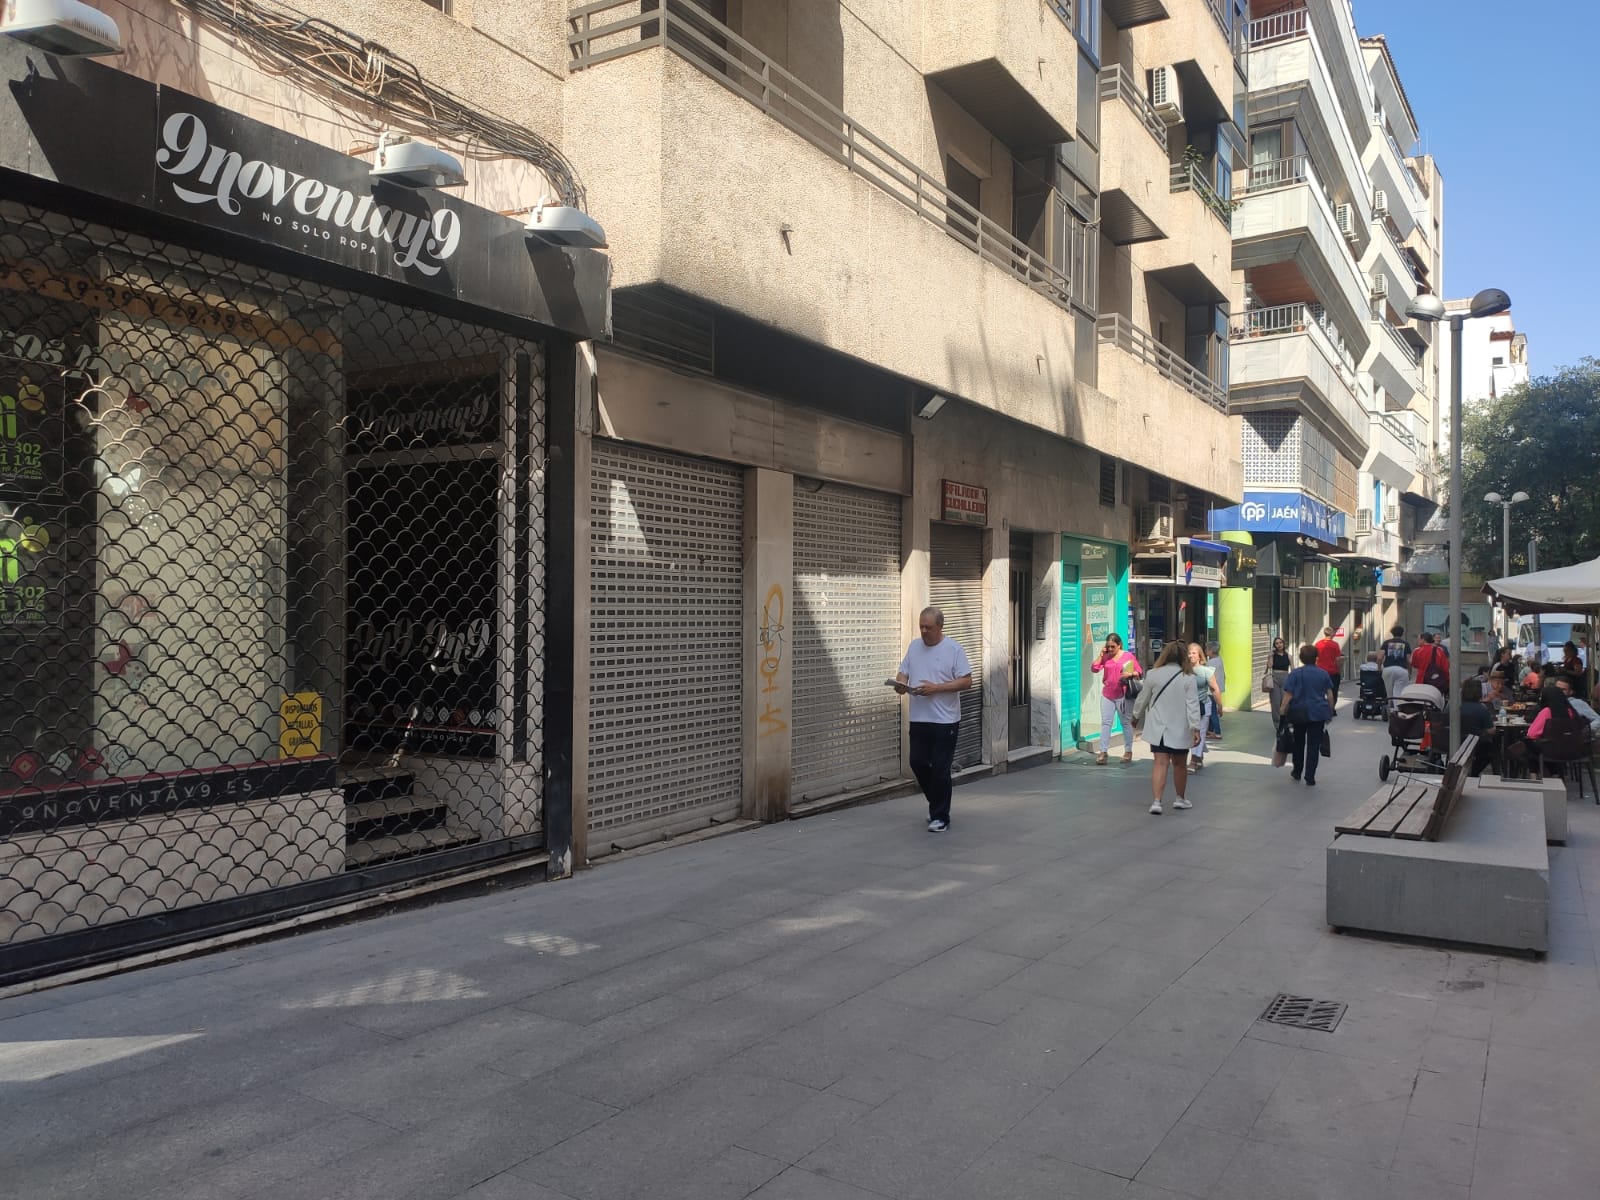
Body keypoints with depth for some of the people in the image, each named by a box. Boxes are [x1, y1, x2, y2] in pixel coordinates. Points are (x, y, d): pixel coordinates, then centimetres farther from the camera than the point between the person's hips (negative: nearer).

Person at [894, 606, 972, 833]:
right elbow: (903, 671, 15)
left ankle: (940, 817, 9)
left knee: (940, 769, -2)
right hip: (918, 719, 5)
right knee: (917, 763, 8)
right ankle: (937, 803, 30)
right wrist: (901, 683, -9)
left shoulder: (953, 649, -7)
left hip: (945, 721, -5)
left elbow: (966, 681, -11)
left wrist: (936, 688, -20)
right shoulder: (914, 646, 9)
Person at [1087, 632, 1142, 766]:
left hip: (1123, 695, -2)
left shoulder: (1129, 656, -1)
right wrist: (1101, 655, -6)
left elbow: (1139, 673, 1)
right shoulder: (1105, 657, 6)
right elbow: (1094, 668, -1)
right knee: (1105, 722, -1)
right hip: (1107, 695, 2)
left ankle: (1128, 751, 18)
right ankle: (1103, 752, -1)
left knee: (1126, 723, 8)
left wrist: (1131, 674, -19)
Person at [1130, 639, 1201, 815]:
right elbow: (1193, 705, -13)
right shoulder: (1188, 678, -8)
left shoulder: (1153, 674, -4)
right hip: (1180, 729, -1)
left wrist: (1136, 716, 21)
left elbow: (1142, 698, 6)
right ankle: (1180, 799, 32)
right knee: (1179, 764, 16)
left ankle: (1156, 801, -14)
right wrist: (1196, 728, -12)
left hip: (1158, 728, 1)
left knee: (1160, 763, 0)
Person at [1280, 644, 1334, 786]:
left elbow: (1288, 696, -10)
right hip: (1318, 714, 1)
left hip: (1299, 713, -1)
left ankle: (1297, 772, 30)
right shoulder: (1323, 673, 1)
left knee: (1298, 743, 19)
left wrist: (1283, 715, -5)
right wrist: (1330, 713, 14)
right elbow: (1330, 695, 3)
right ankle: (1310, 778, 1)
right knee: (1314, 745, 3)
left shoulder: (1295, 673, -6)